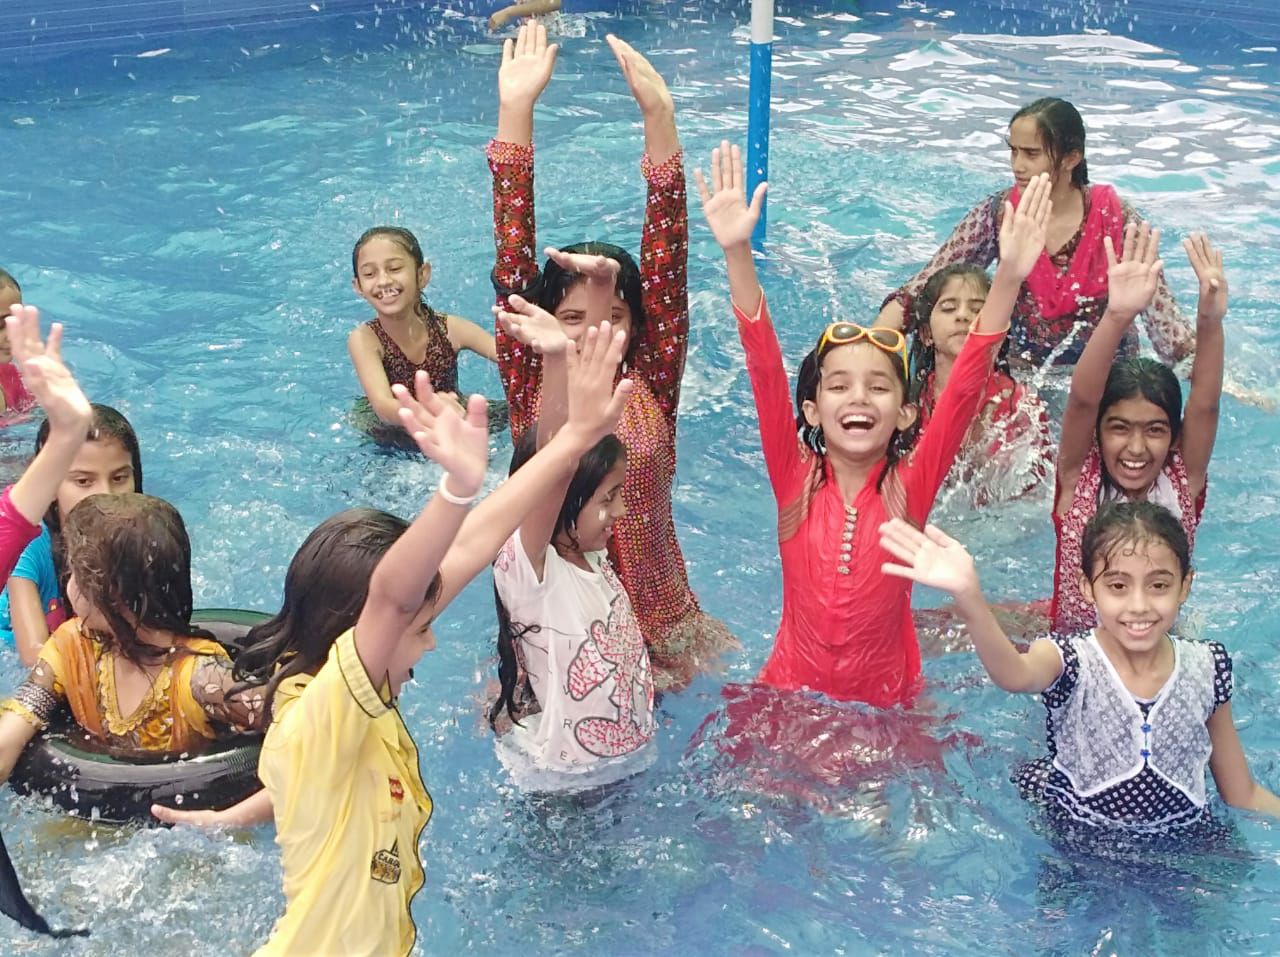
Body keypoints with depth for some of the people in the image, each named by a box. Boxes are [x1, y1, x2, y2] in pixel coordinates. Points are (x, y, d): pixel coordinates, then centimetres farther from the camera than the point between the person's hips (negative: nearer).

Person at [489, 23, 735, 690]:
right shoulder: (533, 391, -8)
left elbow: (665, 265, -15)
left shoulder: (651, 387, -6)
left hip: (654, 626, 1)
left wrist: (659, 116, -22)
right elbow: (513, 265, -15)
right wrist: (514, 111, -21)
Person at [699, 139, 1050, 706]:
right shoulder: (795, 481, -6)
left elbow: (966, 385, -17)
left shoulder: (911, 486, -7)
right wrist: (738, 252, -27)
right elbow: (765, 368, -17)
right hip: (790, 697, 0)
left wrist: (1008, 278, -29)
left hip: (888, 706, 1)